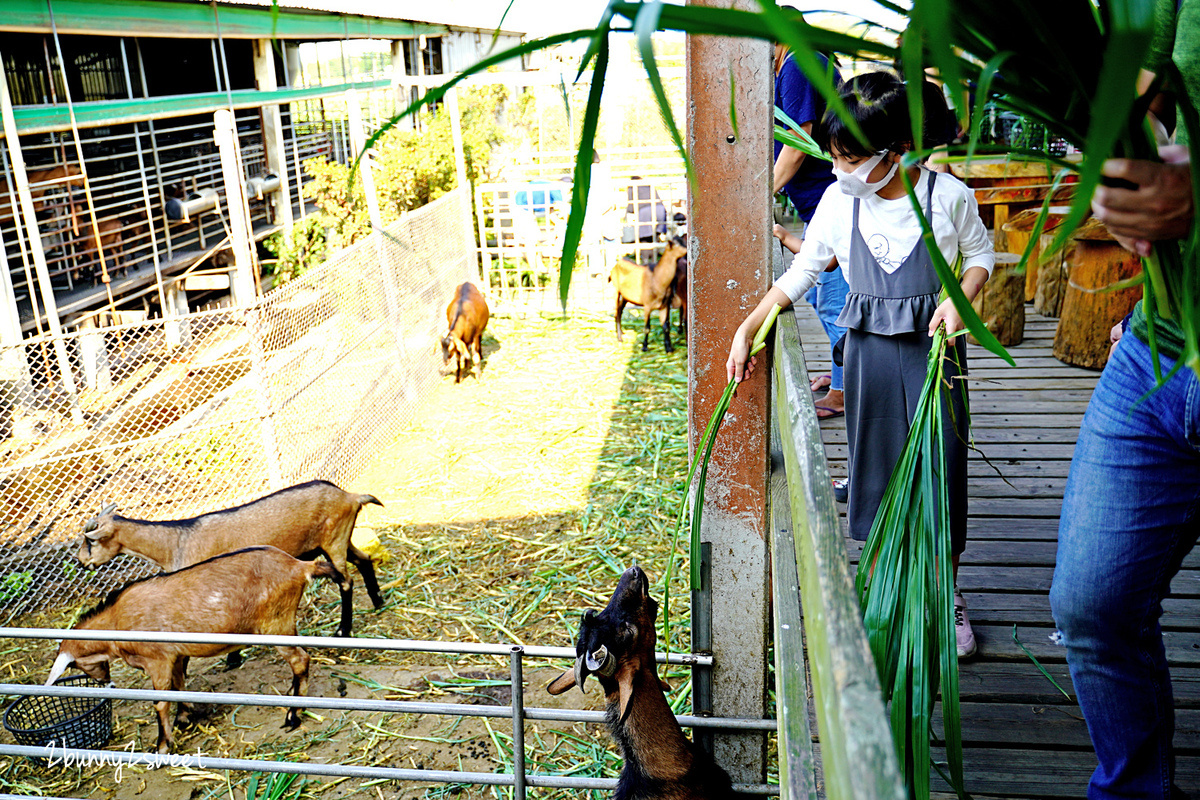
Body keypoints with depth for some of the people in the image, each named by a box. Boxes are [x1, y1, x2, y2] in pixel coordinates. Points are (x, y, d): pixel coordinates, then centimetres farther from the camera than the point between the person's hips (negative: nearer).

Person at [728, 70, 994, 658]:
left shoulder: (947, 194, -8)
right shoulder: (840, 201, -3)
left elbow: (980, 253, 8)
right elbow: (800, 272, 4)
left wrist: (959, 299, -12)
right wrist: (747, 329, -2)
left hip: (934, 346, -2)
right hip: (869, 350, 2)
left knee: (942, 467, 3)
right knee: (875, 467, 8)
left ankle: (948, 598, 23)